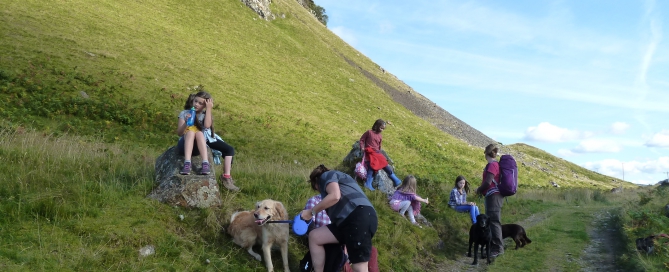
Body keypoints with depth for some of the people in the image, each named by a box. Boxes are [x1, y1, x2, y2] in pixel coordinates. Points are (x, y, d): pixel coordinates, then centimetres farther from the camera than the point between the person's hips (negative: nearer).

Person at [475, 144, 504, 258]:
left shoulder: (492, 165, -15)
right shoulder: (496, 164, 15)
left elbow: (487, 182, -19)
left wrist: (478, 190, -3)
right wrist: (481, 190, 13)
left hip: (493, 196, -10)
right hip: (493, 196, 10)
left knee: (494, 221, -9)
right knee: (491, 221, 16)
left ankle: (498, 248, -8)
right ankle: (493, 245, 23)